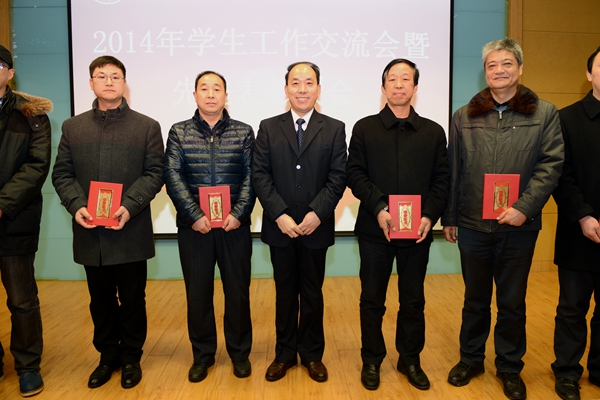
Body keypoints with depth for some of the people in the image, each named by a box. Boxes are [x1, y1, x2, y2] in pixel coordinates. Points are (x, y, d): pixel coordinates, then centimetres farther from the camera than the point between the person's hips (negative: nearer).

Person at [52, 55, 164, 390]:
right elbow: (62, 174, 7)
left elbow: (154, 173, -5)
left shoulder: (147, 127, 2)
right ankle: (107, 356, 31)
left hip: (131, 232, -2)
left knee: (132, 300, 8)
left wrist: (129, 206, -18)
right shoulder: (73, 127, 11)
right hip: (90, 232, 3)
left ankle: (131, 358, 26)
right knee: (101, 301, 14)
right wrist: (76, 205, -11)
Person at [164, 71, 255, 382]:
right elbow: (172, 177, -3)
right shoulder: (179, 132, 5)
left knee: (238, 290, 7)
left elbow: (251, 177, -1)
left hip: (235, 225, 0)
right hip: (193, 225, 1)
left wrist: (238, 214, -13)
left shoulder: (244, 132, 5)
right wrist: (195, 215, -13)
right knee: (197, 292, 9)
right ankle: (203, 354, 26)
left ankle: (240, 352, 25)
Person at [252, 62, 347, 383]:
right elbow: (260, 175, -3)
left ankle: (312, 354, 28)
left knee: (312, 293, 12)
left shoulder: (334, 129, 3)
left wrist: (317, 213, -16)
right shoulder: (268, 128, 4)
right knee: (285, 293, 13)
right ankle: (285, 353, 28)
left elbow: (338, 177, -4)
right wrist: (279, 215, -13)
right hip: (280, 227, 1)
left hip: (316, 226, 0)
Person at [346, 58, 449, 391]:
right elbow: (355, 174, -3)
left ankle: (410, 359, 31)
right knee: (372, 300, 9)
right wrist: (378, 208, -16)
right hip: (374, 229, -1)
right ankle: (372, 360, 27)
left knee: (413, 301, 13)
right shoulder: (364, 128, 4)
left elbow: (441, 179, 4)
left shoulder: (433, 132, 8)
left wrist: (430, 215, -11)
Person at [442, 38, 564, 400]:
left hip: (519, 227, -1)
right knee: (475, 299, 15)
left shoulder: (545, 113, 1)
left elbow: (551, 165, -6)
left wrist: (525, 207, -17)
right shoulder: (464, 116, 5)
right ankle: (471, 359, 33)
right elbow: (453, 171, 6)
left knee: (512, 302, 12)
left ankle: (510, 368, 31)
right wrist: (449, 217, 7)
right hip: (472, 224, 1)